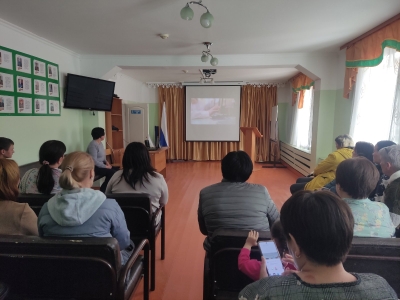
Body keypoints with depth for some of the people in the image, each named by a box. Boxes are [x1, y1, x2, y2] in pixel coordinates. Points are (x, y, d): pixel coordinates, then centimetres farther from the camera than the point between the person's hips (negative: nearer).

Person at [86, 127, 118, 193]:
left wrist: (106, 162, -1)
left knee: (116, 170, -8)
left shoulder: (100, 143, 11)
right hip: (94, 167, -9)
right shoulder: (93, 145, -19)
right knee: (112, 172, -24)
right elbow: (94, 161, -25)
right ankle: (103, 190, -9)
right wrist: (106, 166, -20)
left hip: (100, 165, 9)